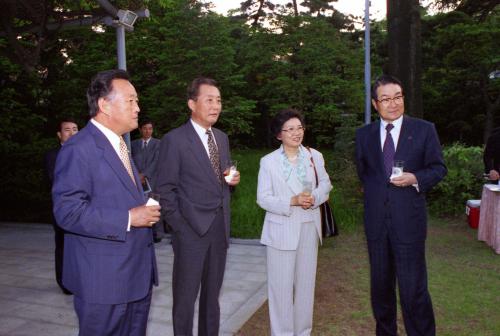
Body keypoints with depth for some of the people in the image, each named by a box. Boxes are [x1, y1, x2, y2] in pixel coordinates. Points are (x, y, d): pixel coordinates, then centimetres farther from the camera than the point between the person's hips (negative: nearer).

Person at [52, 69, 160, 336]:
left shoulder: (118, 144, 14)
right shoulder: (79, 148, -16)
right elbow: (68, 211, -23)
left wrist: (145, 211, 7)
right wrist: (128, 219, -22)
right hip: (103, 280, -8)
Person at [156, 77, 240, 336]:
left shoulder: (222, 138, 11)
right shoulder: (174, 139, -10)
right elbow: (165, 189, -9)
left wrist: (233, 179, -3)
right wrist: (179, 225, -12)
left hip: (220, 227, 6)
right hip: (191, 229, -6)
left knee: (212, 292, 18)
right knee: (185, 295, 8)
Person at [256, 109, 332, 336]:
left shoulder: (315, 156, 4)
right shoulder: (268, 161, -5)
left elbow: (325, 184, 10)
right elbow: (263, 198, -8)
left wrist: (314, 197, -12)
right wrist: (293, 201, -21)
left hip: (309, 228, 4)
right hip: (282, 230, -3)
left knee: (306, 283, 14)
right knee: (281, 286, 2)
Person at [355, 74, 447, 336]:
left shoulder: (424, 130, -1)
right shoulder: (364, 134, 6)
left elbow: (438, 168, 2)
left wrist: (415, 179, -14)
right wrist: (372, 192, 11)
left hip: (409, 219, -3)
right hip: (376, 220, 3)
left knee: (413, 287, -2)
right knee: (380, 284, 15)